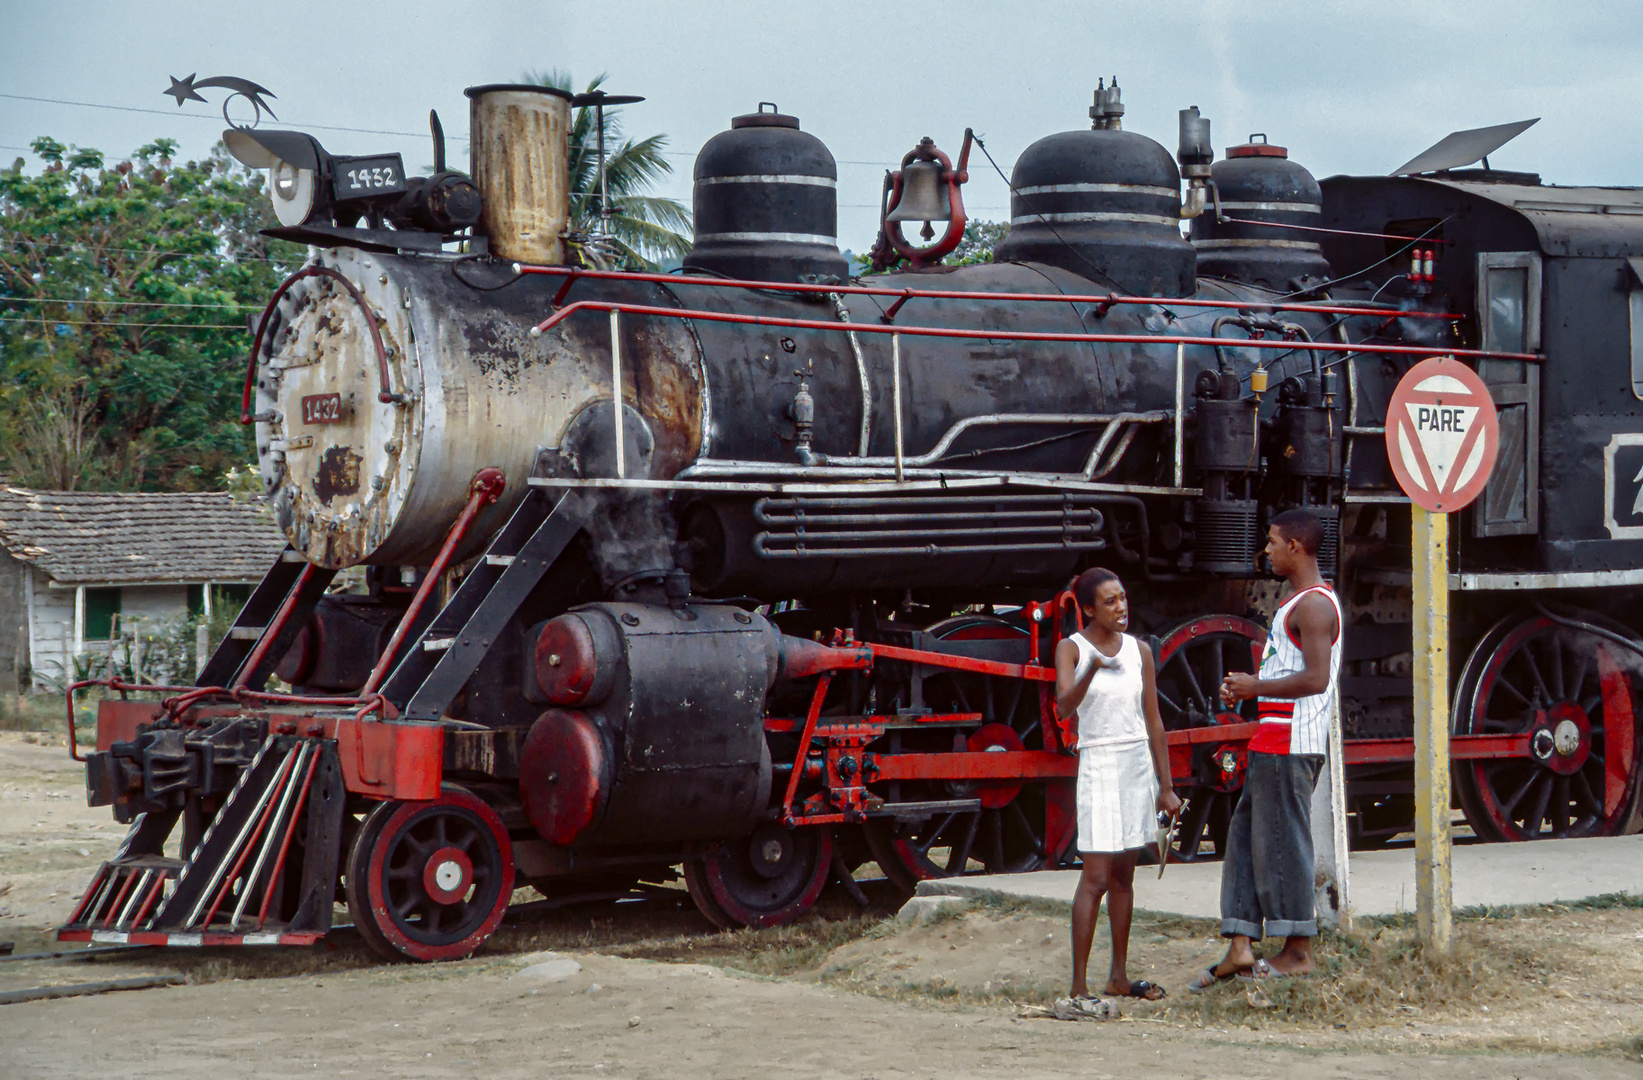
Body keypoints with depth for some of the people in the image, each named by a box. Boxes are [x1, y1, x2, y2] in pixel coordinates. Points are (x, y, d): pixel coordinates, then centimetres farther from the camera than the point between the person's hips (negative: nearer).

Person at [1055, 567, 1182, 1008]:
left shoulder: (1139, 651, 9)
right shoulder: (1071, 649, -5)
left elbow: (1153, 721, 12)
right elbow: (1064, 707, -21)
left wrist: (1166, 786, 11)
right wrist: (1094, 668, -39)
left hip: (1139, 764, 5)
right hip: (1099, 765, -5)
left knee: (1124, 875, 10)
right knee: (1096, 876, -10)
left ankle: (1119, 977, 18)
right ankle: (1079, 987, -9)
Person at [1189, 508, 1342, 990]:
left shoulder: (1314, 604, -13)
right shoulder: (1298, 602, 20)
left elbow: (1315, 678, -22)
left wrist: (1255, 687, -14)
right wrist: (1243, 689, 11)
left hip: (1291, 745, -11)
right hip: (1272, 742, 11)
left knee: (1281, 842, -5)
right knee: (1246, 837, 9)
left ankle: (1298, 950, 2)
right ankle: (1240, 948, 9)